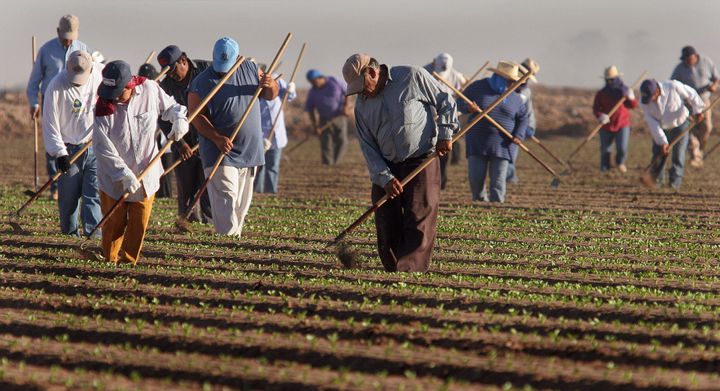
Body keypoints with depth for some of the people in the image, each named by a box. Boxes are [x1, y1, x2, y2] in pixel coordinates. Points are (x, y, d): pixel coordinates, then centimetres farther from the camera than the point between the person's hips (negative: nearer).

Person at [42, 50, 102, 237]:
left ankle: (93, 232, -6)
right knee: (68, 195, 2)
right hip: (69, 149, -2)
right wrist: (59, 152, -16)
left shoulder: (102, 73, -7)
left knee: (94, 193, -6)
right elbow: (50, 123, -12)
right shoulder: (57, 86, -16)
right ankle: (69, 233, 17)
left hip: (96, 146, 2)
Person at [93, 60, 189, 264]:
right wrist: (124, 174, -24)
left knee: (139, 222, 7)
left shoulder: (150, 90, -12)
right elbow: (103, 148, -18)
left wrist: (179, 118, -13)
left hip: (146, 173, 2)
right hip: (113, 176, -2)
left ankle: (129, 260, 20)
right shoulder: (104, 107, -17)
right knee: (114, 222, 5)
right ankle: (109, 260, 20)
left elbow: (169, 106, 9)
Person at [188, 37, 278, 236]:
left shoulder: (250, 69, 5)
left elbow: (270, 95, 14)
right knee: (226, 198, -16)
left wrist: (270, 85, -11)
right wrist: (217, 138, -26)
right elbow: (197, 117, -13)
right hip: (219, 153, -5)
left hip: (249, 151, 5)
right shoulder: (201, 83, -9)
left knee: (242, 203, 12)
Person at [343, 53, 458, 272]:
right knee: (387, 228, 2)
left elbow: (446, 103, 4)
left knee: (419, 223, -13)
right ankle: (393, 272, 9)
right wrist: (385, 178, -8)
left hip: (422, 163, -5)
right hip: (387, 169, 5)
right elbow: (368, 147, 5)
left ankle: (410, 271, -19)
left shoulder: (413, 78, -5)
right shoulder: (362, 105, 8)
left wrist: (445, 134, -6)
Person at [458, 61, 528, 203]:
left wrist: (518, 135, -4)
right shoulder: (478, 87, 0)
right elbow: (459, 103, 4)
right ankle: (479, 200, 18)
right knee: (475, 176, -3)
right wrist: (468, 107, -19)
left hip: (502, 144, 1)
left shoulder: (515, 97, 5)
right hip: (478, 141, -1)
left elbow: (523, 117, 13)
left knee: (498, 180, -5)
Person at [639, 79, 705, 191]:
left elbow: (691, 94, -14)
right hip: (661, 127, 2)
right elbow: (652, 122, -20)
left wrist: (698, 111, -4)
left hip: (679, 124, -2)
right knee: (658, 154, -1)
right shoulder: (644, 100, -23)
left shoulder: (673, 87, -31)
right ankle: (656, 180, 16)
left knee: (678, 155, -10)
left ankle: (675, 182, -5)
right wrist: (662, 142, -23)